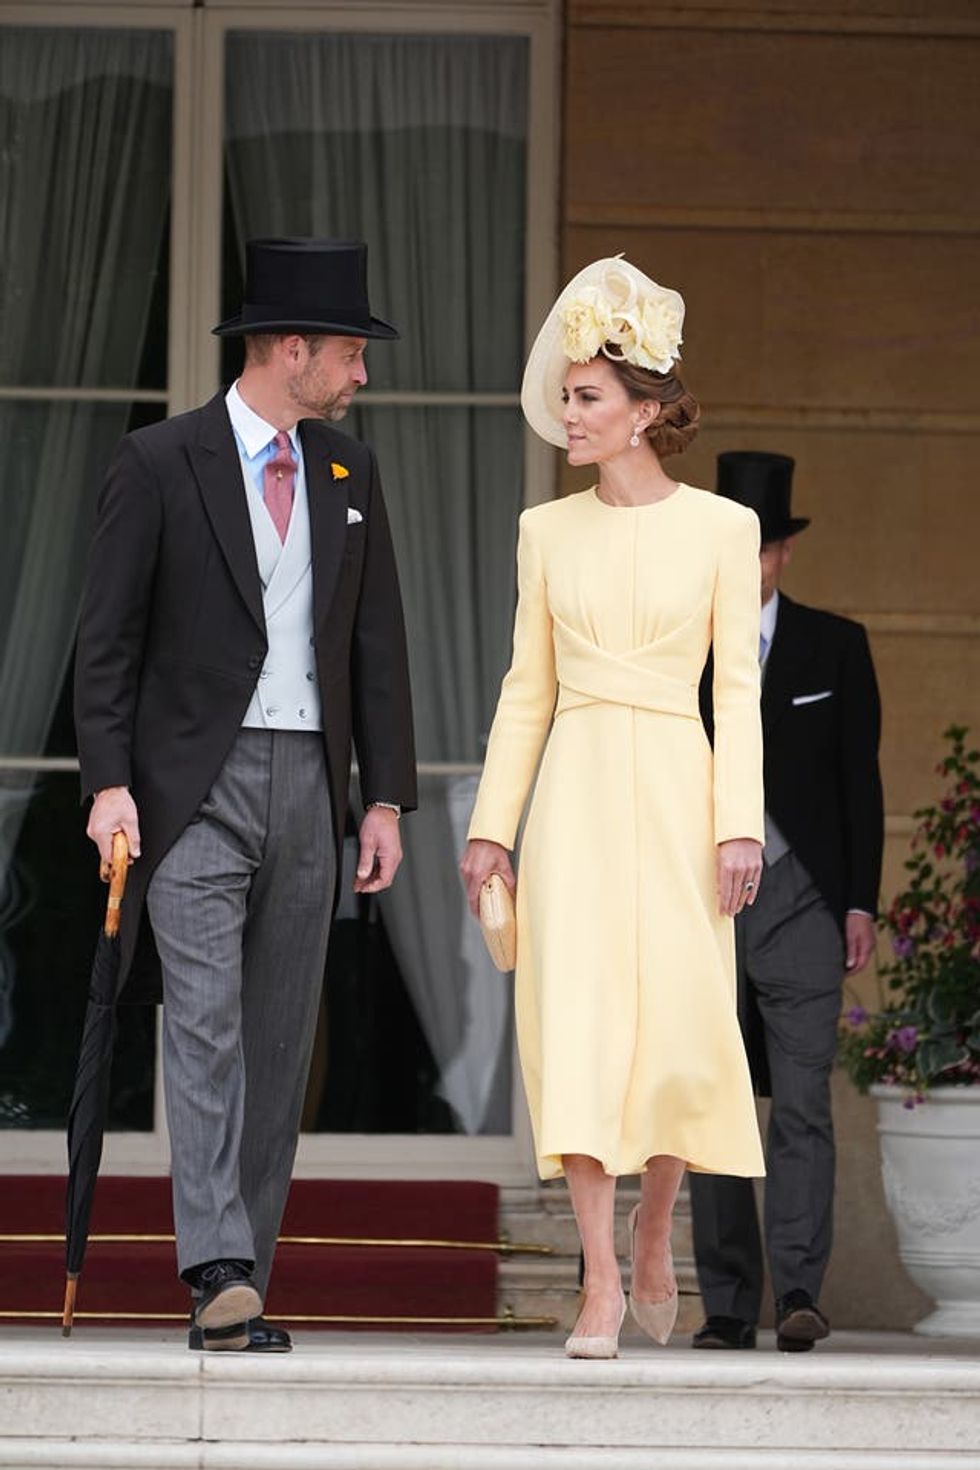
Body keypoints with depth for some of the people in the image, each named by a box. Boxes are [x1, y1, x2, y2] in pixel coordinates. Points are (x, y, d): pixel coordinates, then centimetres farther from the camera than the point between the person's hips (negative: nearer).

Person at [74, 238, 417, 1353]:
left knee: (279, 1046, 4)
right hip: (197, 786, -5)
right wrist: (108, 783, -15)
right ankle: (218, 1273, -23)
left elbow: (377, 642, 14)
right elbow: (107, 639, -5)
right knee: (205, 1028, -16)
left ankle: (237, 1289, 8)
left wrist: (386, 798, 8)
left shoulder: (348, 474, 12)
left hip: (308, 787, 5)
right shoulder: (159, 465, -4)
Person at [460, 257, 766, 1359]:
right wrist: (491, 822, 6)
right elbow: (527, 686, 11)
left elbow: (739, 686, 0)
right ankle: (600, 1281, -5)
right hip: (575, 791, 2)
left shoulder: (721, 527, 2)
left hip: (675, 790, -1)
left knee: (682, 1025, -2)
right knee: (578, 1021, -7)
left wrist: (740, 822, -8)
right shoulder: (548, 531, 9)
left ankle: (652, 1233, 25)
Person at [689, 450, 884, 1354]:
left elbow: (860, 781, 6)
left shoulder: (835, 647, 7)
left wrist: (861, 903, -1)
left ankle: (799, 1293, -17)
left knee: (802, 1104, -12)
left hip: (799, 899, -2)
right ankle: (728, 1307, 6)